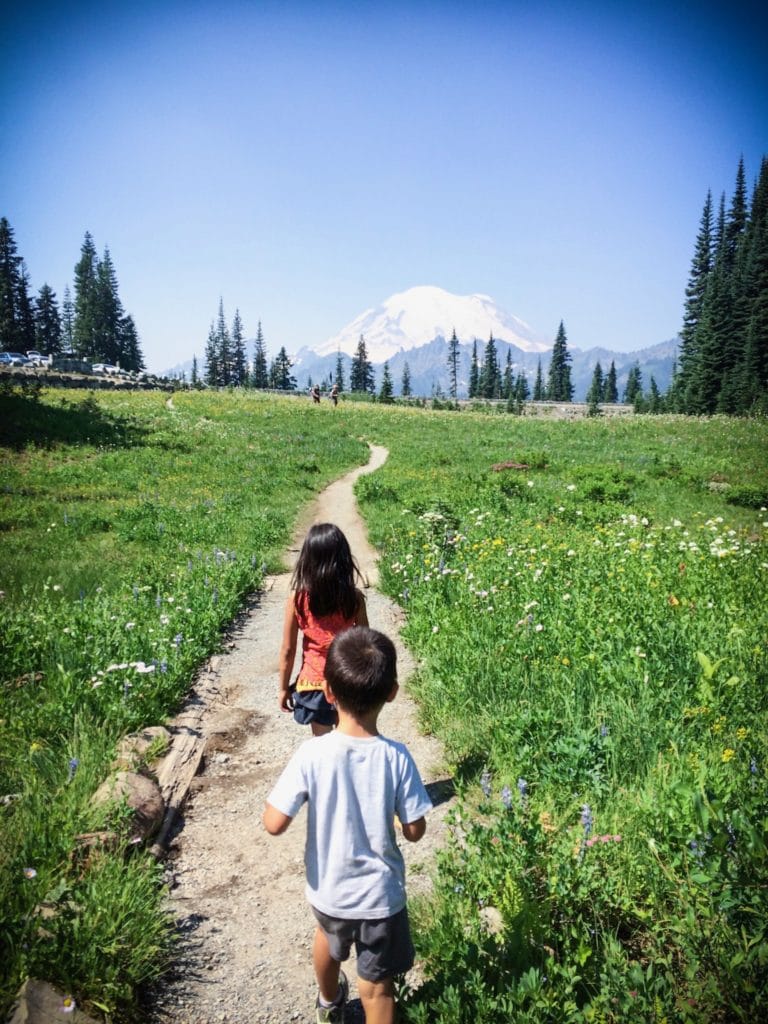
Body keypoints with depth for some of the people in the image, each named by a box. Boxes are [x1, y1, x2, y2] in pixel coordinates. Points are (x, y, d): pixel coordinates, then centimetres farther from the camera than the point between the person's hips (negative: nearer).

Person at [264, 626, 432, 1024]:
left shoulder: (311, 754, -25)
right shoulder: (396, 757, -24)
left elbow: (273, 824, -19)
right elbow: (414, 831, -14)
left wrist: (289, 792, -2)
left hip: (328, 889, 2)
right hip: (381, 895, -2)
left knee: (329, 936, 35)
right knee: (376, 987, 20)